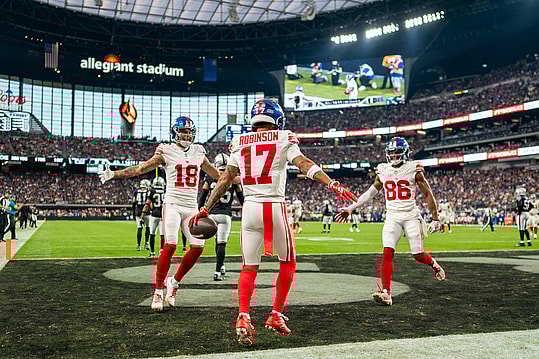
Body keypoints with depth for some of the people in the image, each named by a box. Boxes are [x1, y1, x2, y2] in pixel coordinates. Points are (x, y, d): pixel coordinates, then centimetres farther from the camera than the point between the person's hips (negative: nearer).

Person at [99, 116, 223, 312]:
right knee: (169, 246, -15)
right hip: (172, 204, -4)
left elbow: (215, 173, 25)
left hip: (191, 207, 5)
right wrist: (114, 174, -10)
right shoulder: (167, 152, 1)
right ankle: (158, 291, -3)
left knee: (198, 247, -5)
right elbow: (141, 168, -1)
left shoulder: (198, 152, 14)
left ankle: (174, 282, 14)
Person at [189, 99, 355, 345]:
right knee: (287, 262, 16)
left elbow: (225, 179, 12)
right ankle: (276, 315, 16)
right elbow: (304, 164, -11)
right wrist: (333, 185, -16)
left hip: (250, 208, 3)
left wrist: (206, 209, 17)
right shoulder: (283, 138, 3)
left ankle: (243, 317, -7)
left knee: (249, 267, 10)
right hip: (275, 207, -3)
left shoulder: (240, 142, 12)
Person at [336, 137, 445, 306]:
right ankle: (386, 293, -14)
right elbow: (370, 193, 14)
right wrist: (350, 208, 9)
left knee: (418, 256, 0)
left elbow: (428, 194, 1)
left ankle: (433, 263, 36)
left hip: (411, 215, -2)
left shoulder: (414, 169, -4)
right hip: (392, 216, 2)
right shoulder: (383, 171, 6)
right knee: (387, 253, -14)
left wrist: (435, 219, 1)